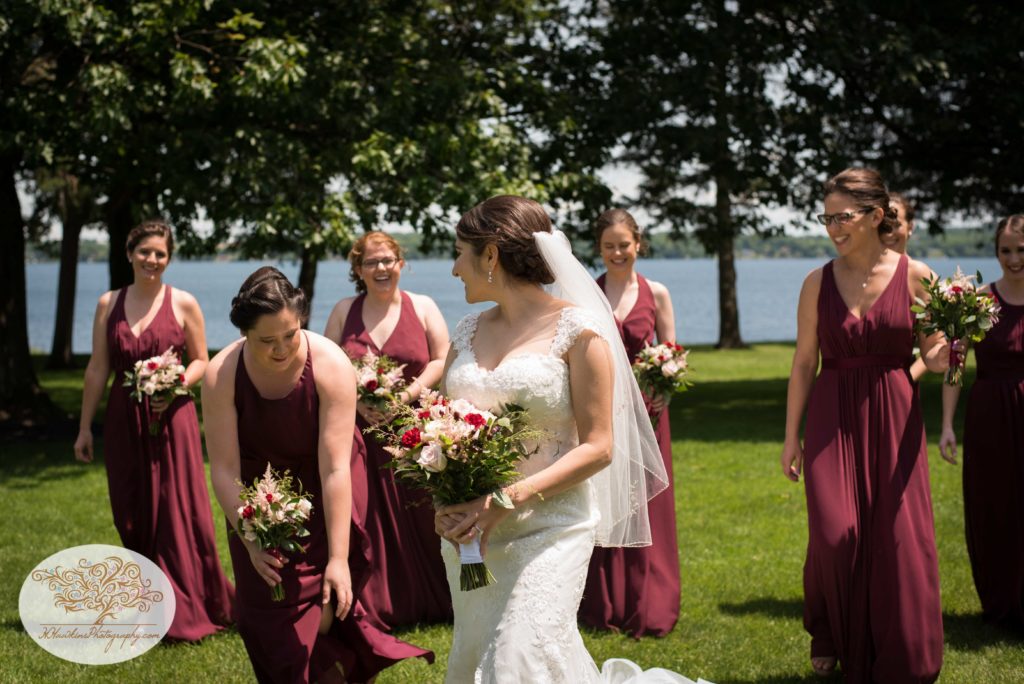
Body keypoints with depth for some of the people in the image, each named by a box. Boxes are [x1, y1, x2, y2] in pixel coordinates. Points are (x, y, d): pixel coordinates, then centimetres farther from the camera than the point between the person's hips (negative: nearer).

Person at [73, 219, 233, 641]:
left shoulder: (183, 304, -1)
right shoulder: (108, 304, 7)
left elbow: (200, 361, 4)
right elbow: (97, 369, 8)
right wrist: (84, 427, 7)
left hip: (171, 420, -3)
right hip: (124, 421, 3)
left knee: (177, 514, -4)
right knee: (132, 518, 7)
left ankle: (186, 613, 5)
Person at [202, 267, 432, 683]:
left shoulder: (331, 365, -27)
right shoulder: (222, 374, -22)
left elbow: (335, 468, -29)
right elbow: (224, 469, -20)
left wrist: (338, 559, -30)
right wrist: (250, 540, -27)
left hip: (324, 499, -2)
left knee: (319, 615, -9)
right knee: (269, 621, 5)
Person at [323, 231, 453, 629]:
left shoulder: (423, 308, 5)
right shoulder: (343, 312, 9)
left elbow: (442, 361, 0)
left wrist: (407, 395, -13)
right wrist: (355, 401, -9)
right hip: (360, 429, 1)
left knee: (418, 518, -2)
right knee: (365, 518, -1)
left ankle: (430, 602, 9)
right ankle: (372, 606, 7)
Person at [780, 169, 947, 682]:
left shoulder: (914, 276, -2)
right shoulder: (819, 282, 2)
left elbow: (933, 353, 3)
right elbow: (804, 362, 6)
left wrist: (939, 359, -22)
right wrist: (791, 436, 6)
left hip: (893, 416, 0)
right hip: (832, 419, 1)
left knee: (899, 538, -1)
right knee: (834, 534, -8)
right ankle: (829, 639, 20)